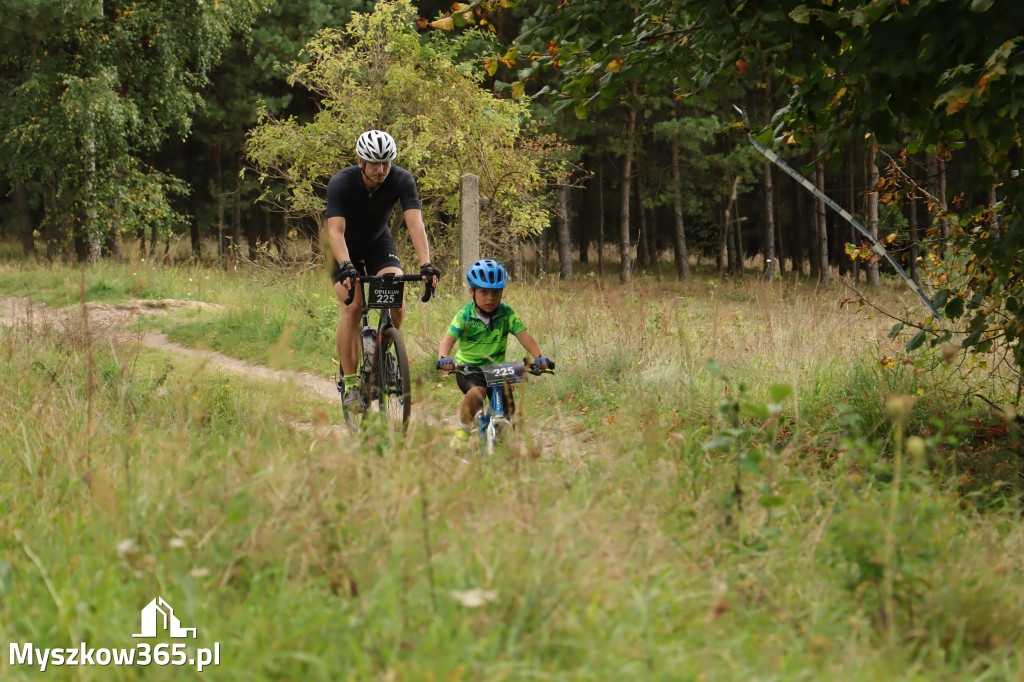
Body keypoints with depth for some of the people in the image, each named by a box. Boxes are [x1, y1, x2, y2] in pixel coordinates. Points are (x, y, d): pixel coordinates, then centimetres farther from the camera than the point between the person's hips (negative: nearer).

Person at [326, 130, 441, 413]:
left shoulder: (401, 180, -24)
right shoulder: (341, 183, -29)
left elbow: (415, 222, -32)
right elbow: (335, 230, -38)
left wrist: (426, 264, -46)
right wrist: (346, 267, -54)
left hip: (379, 244, 2)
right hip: (347, 249, -2)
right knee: (352, 306, -22)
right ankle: (349, 381, -14)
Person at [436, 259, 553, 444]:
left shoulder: (506, 314, -7)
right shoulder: (465, 315, -13)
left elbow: (523, 335, -18)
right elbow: (449, 338, -25)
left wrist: (539, 356, -37)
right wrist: (443, 358, -48)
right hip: (468, 369, -3)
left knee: (508, 411, -10)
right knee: (477, 392, -34)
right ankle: (463, 430, -10)